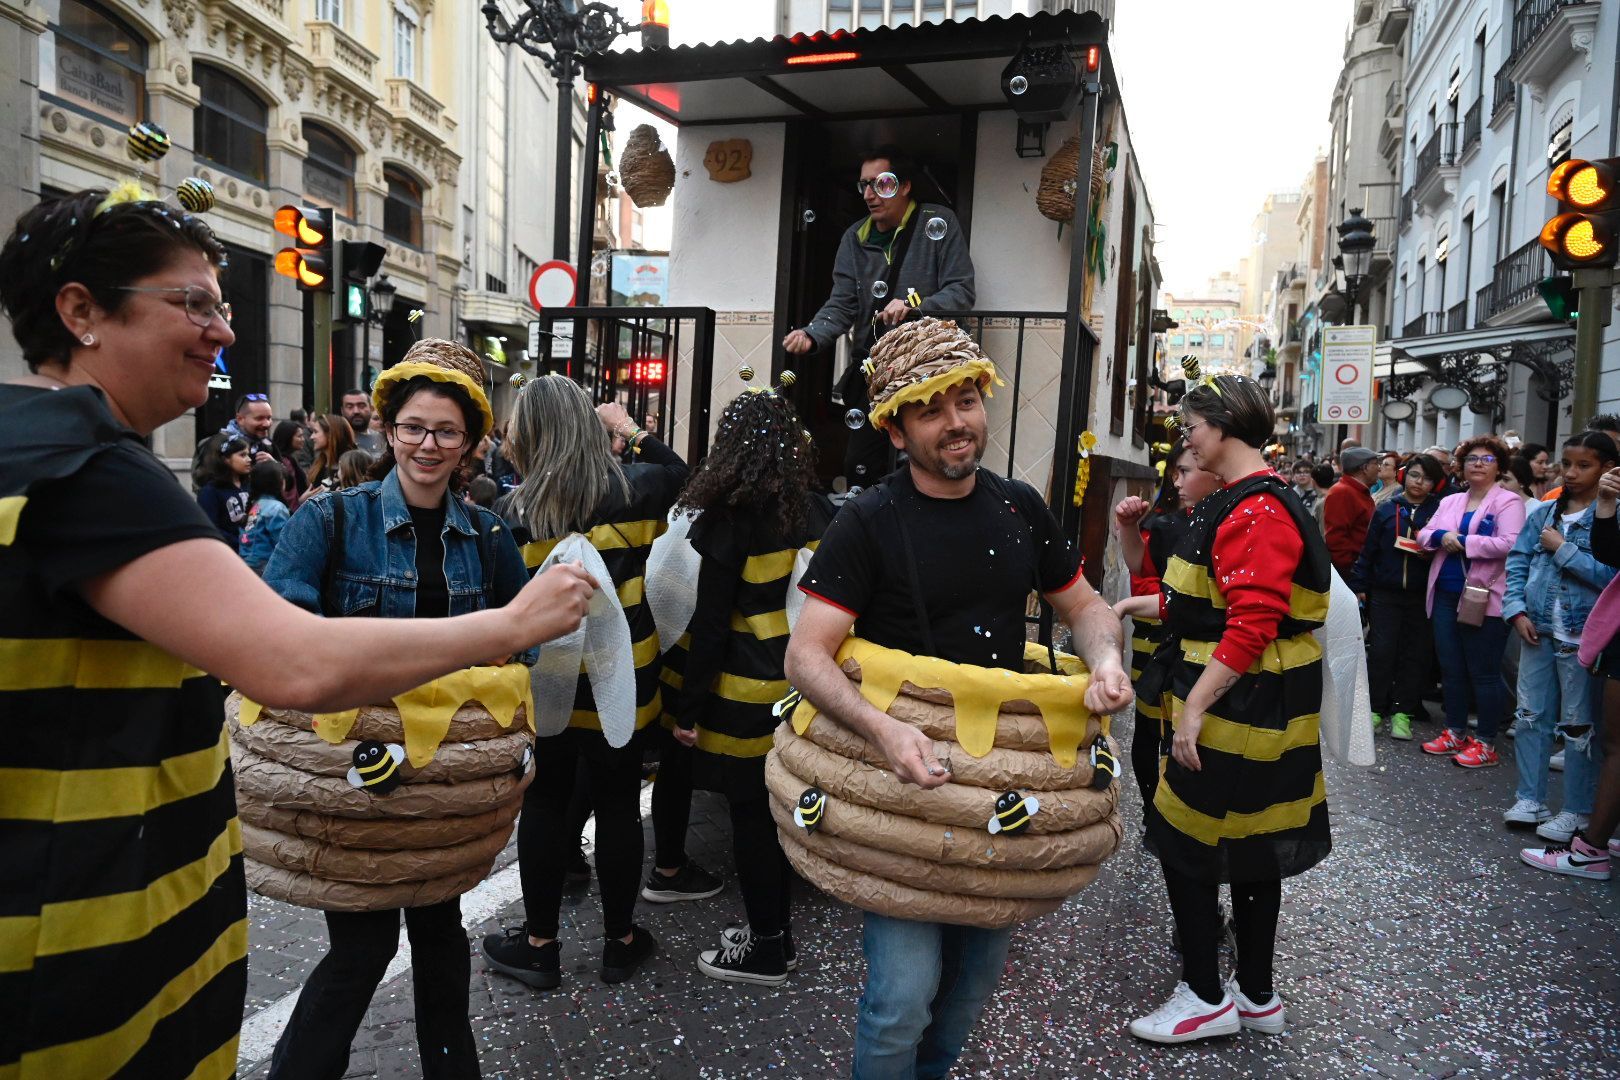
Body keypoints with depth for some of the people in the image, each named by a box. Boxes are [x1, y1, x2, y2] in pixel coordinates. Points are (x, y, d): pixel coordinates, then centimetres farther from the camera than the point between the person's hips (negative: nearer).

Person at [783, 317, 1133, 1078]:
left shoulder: (1019, 508, 2)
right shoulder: (868, 523, -14)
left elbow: (1083, 606, 13)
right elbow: (806, 656, -18)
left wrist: (1106, 662, -9)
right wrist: (882, 729, -34)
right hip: (902, 775, -5)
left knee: (976, 976, 20)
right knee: (905, 992, -8)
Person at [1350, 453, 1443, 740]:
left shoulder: (1439, 511, 4)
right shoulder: (1387, 510, 5)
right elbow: (1368, 550, 6)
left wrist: (1433, 552, -13)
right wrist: (1360, 585, 3)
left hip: (1420, 596, 0)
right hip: (1384, 593, 0)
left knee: (1414, 653, 4)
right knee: (1381, 650, -2)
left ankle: (1402, 712, 13)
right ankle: (1376, 708, 9)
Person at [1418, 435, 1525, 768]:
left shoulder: (1508, 501, -5)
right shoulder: (1450, 501, 15)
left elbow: (1509, 544, -19)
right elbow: (1423, 534, 11)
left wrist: (1463, 542, -17)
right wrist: (1441, 536, -10)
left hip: (1484, 598, -7)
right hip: (1447, 594, 7)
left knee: (1484, 673, 0)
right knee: (1450, 668, 13)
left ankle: (1486, 744, 10)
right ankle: (1455, 733, 25)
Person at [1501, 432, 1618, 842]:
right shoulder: (1544, 512, 7)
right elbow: (1517, 564, 7)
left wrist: (1562, 549, -15)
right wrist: (1516, 611, -4)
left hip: (1583, 635, -5)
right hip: (1538, 630, 5)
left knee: (1578, 725, 5)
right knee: (1530, 716, 12)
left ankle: (1576, 812, 17)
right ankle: (1529, 799, 24)